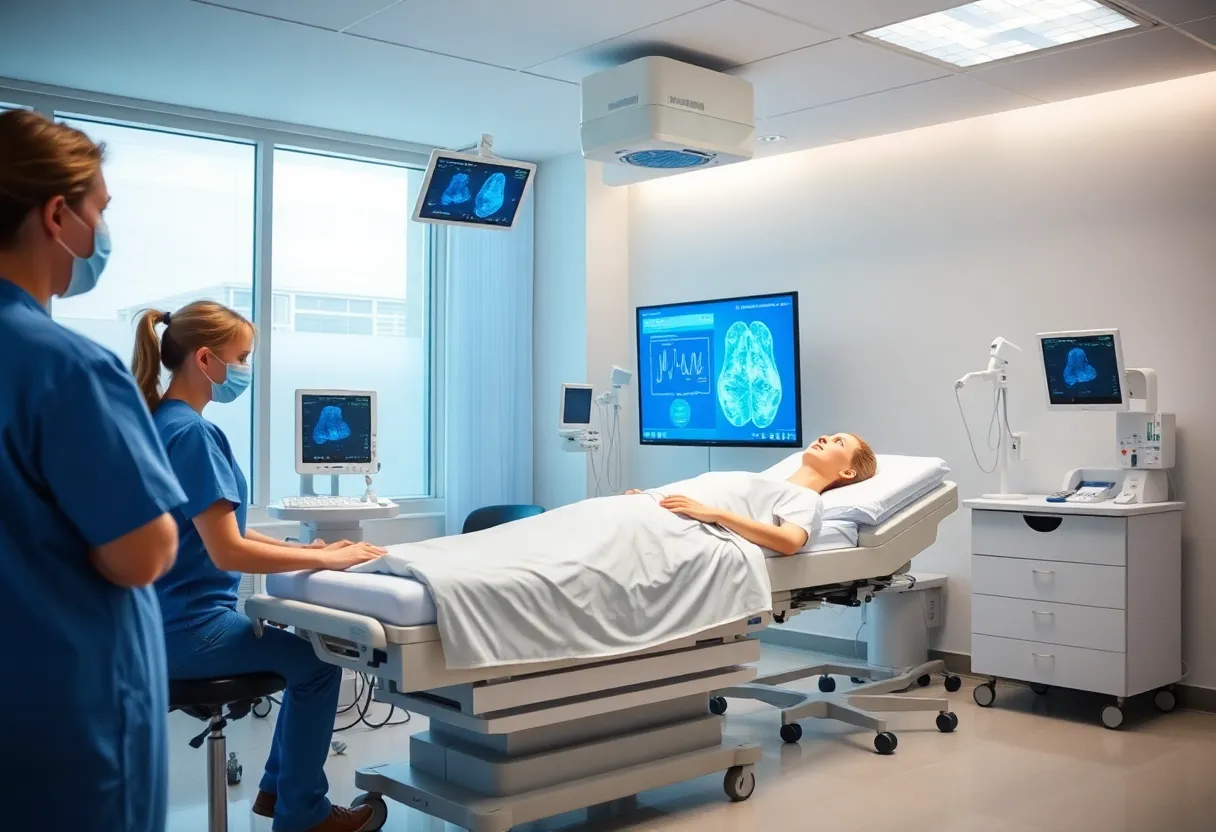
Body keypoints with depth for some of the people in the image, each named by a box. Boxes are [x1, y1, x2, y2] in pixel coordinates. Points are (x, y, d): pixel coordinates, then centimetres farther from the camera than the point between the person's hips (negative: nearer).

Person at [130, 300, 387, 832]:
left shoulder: (164, 423, 9)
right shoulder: (192, 433, -21)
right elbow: (228, 552, -26)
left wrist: (298, 550, 6)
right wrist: (325, 559, -19)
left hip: (174, 615, 10)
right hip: (187, 627, -10)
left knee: (309, 650, 16)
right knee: (318, 662, -2)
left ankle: (278, 787, 27)